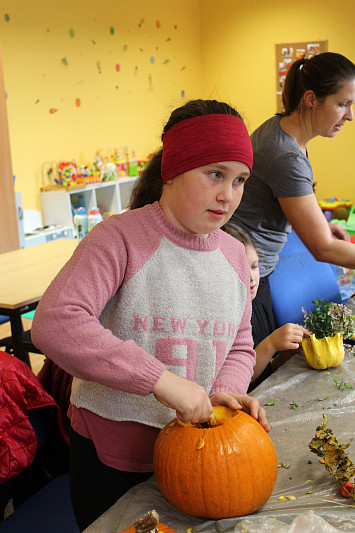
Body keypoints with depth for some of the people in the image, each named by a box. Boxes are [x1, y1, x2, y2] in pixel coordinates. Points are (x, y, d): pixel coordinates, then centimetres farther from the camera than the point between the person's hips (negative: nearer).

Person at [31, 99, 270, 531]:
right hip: (109, 459, -4)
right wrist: (161, 379, -33)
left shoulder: (234, 255, 1)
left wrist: (226, 391, -11)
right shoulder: (120, 237, -19)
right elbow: (54, 324, -32)